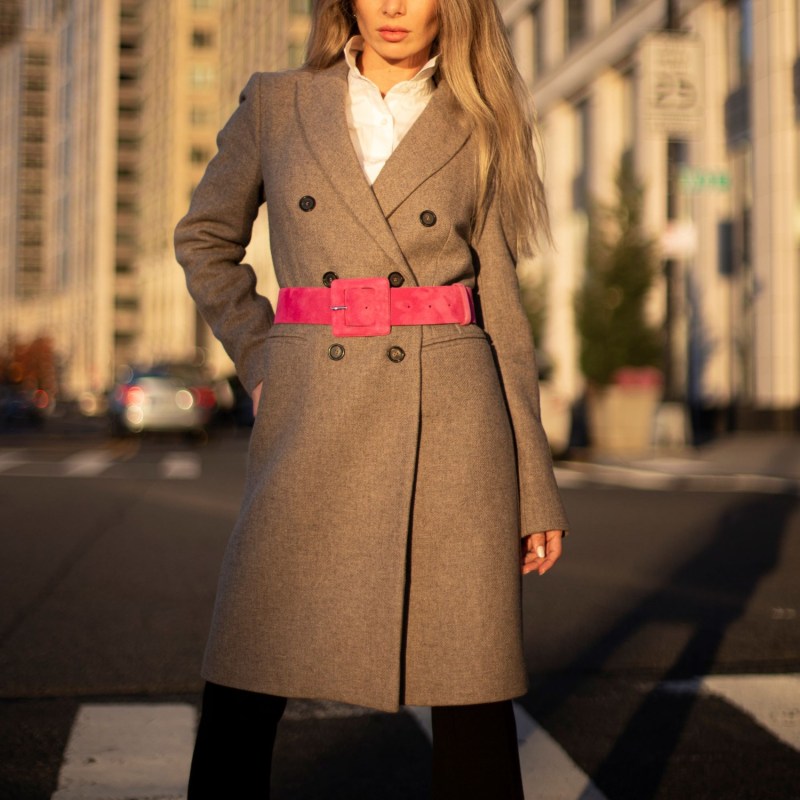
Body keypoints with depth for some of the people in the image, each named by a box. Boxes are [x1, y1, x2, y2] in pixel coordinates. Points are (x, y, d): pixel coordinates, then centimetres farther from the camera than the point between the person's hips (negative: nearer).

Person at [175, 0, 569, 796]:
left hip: (449, 429, 0)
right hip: (310, 422, 1)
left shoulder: (475, 134, 8)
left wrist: (535, 487, 6)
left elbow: (501, 307, 8)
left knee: (471, 688, 2)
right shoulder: (276, 105, 9)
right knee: (244, 683, 1)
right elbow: (204, 238, 21)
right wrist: (259, 357, 8)